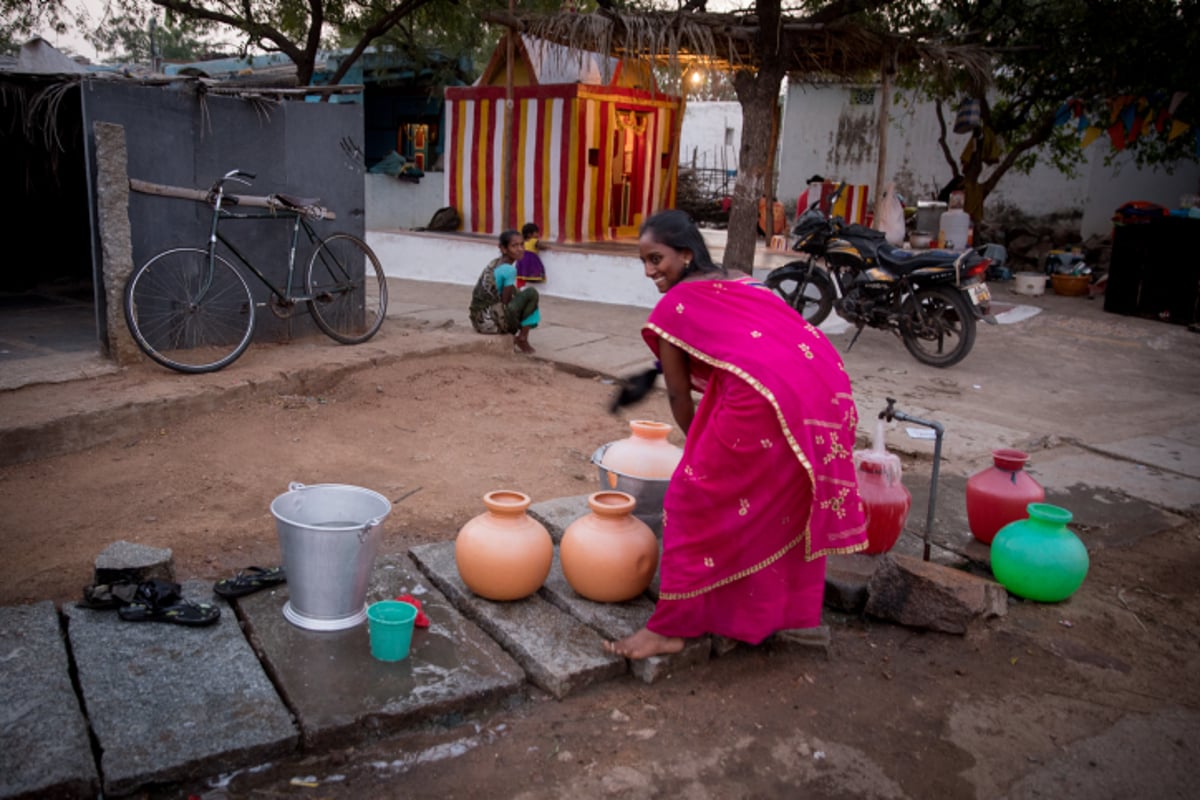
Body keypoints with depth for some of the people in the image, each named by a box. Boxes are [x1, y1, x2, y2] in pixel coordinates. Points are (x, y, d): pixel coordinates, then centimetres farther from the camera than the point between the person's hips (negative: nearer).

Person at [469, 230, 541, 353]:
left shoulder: (495, 263, 12)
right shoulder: (509, 270, -14)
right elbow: (505, 302, -11)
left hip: (479, 320, 9)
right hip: (491, 322, -9)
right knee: (531, 293, -6)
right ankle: (522, 338, 1)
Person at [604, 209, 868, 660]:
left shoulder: (672, 305, 8)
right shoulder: (743, 284, 28)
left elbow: (679, 393, 13)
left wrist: (697, 446, 29)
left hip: (766, 399, -8)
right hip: (825, 387, 8)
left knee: (696, 498, 5)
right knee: (790, 500, 24)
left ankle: (670, 628, 11)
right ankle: (784, 607, 40)